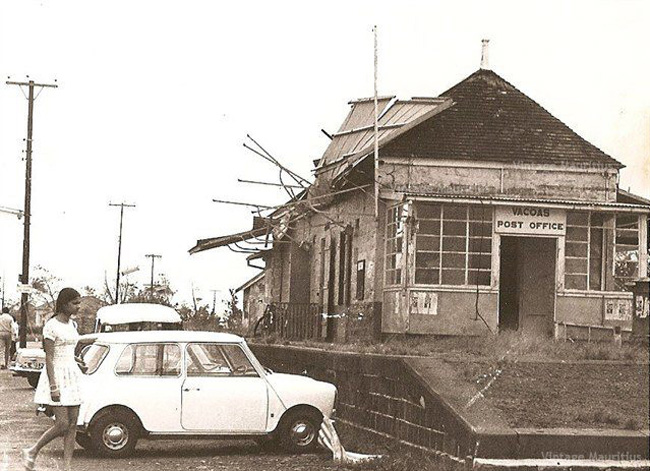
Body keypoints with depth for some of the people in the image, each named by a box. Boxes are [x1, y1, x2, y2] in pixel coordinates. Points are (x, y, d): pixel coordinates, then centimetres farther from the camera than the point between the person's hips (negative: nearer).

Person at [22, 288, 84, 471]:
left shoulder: (71, 324, 11)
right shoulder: (51, 326, -13)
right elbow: (49, 357, -16)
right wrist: (53, 386, -20)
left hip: (72, 377, 8)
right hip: (56, 376, -8)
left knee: (73, 424, 2)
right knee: (62, 424, -12)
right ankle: (32, 452, 7)